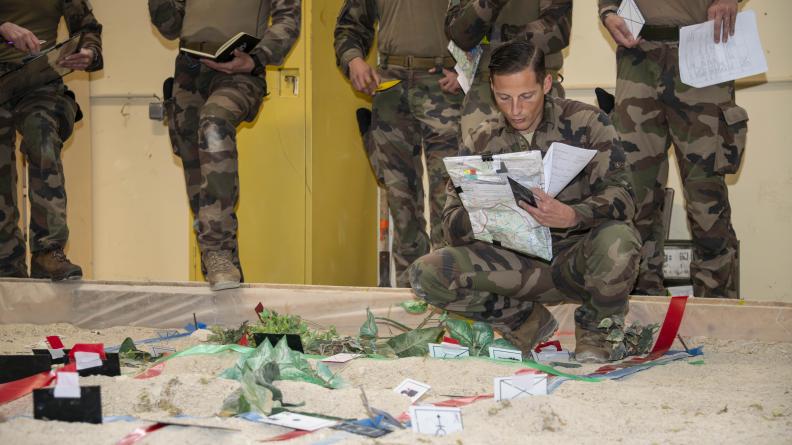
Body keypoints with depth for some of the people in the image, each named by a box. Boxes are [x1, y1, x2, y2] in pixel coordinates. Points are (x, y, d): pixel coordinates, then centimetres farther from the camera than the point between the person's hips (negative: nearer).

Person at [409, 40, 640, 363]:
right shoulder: (479, 143, 3)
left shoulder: (586, 123, -5)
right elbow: (453, 228, -5)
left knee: (616, 240, -38)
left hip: (579, 255, -2)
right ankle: (527, 320, 4)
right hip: (519, 262, 2)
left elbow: (620, 195, -16)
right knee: (426, 274, -20)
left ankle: (593, 327, -4)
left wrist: (573, 215, -38)